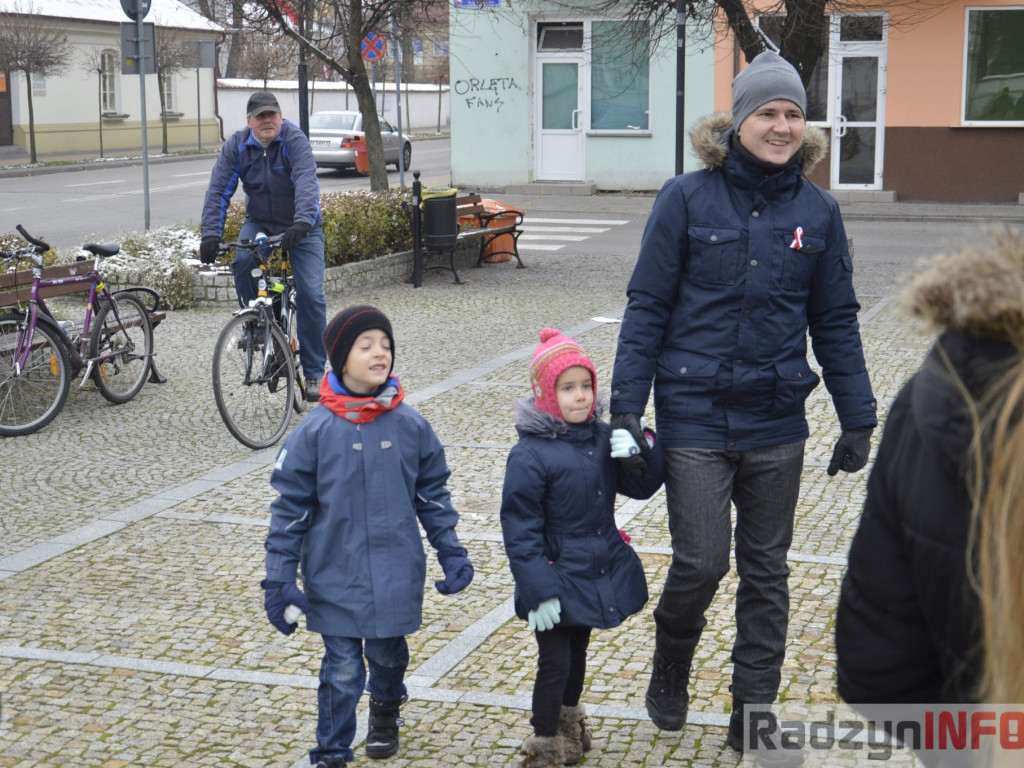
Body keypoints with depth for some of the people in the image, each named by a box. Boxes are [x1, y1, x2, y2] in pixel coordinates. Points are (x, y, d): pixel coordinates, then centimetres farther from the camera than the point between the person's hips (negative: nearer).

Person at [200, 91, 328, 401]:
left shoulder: (294, 140, -20)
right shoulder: (237, 145, -9)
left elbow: (306, 182, -35)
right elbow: (218, 191, -14)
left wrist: (302, 223, -51)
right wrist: (211, 234, -27)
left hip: (301, 228, -3)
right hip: (260, 223, 3)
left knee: (311, 294, -13)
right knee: (242, 261, -29)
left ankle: (314, 373, -2)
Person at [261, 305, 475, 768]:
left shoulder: (410, 426, -4)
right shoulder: (315, 431, -10)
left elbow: (433, 493, 8)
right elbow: (289, 506, -5)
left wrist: (451, 552, 5)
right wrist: (278, 578, -6)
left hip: (397, 577, 2)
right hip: (337, 578, -2)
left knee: (388, 656, 20)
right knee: (342, 671, 2)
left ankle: (385, 712, 50)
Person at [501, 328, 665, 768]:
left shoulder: (602, 438, -1)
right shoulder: (530, 455, -20)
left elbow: (642, 487, 4)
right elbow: (520, 529, -19)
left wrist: (641, 451, -18)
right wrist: (539, 590, -20)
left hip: (598, 576, 7)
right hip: (557, 580, -6)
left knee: (578, 655, 23)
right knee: (554, 664, 1)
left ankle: (569, 728, 44)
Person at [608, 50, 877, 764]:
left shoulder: (818, 210, 2)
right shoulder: (688, 198, -6)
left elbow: (836, 322, 8)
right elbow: (647, 307, -3)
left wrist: (858, 419, 6)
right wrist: (626, 409, -8)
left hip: (778, 424, 3)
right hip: (695, 418, -3)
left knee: (767, 572, 10)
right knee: (701, 563, -4)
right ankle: (673, 659, 29)